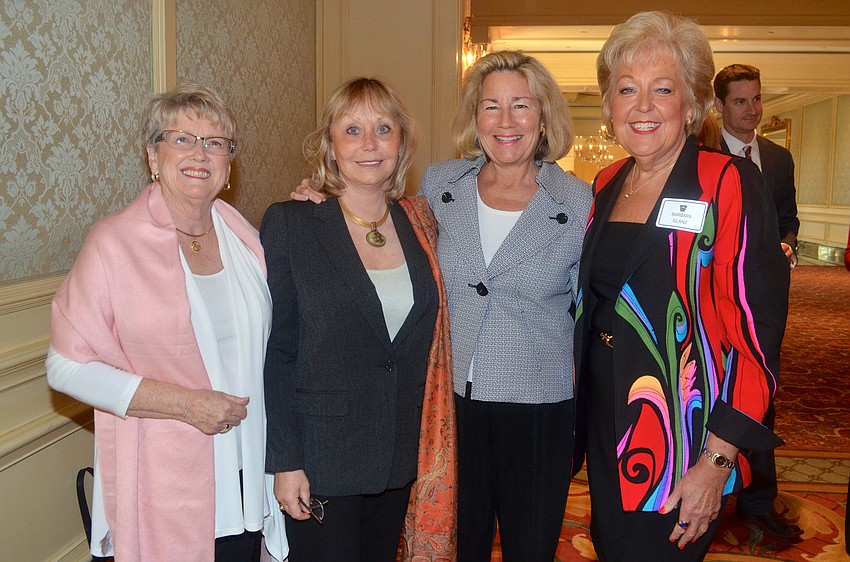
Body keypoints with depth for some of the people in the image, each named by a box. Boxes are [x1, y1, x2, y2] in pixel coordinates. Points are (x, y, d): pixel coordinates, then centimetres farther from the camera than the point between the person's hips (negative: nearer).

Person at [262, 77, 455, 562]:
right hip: (320, 463, -4)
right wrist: (284, 462, -12)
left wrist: (430, 452, 4)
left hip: (401, 461, 4)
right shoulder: (289, 224, -8)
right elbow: (274, 352, -9)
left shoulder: (421, 225, 4)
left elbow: (430, 339, 9)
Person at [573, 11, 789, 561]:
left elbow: (756, 328, -16)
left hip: (681, 437, -6)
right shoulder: (606, 185, 5)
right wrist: (579, 403, 10)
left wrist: (717, 461, -18)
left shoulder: (729, 183, -13)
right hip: (605, 427, 6)